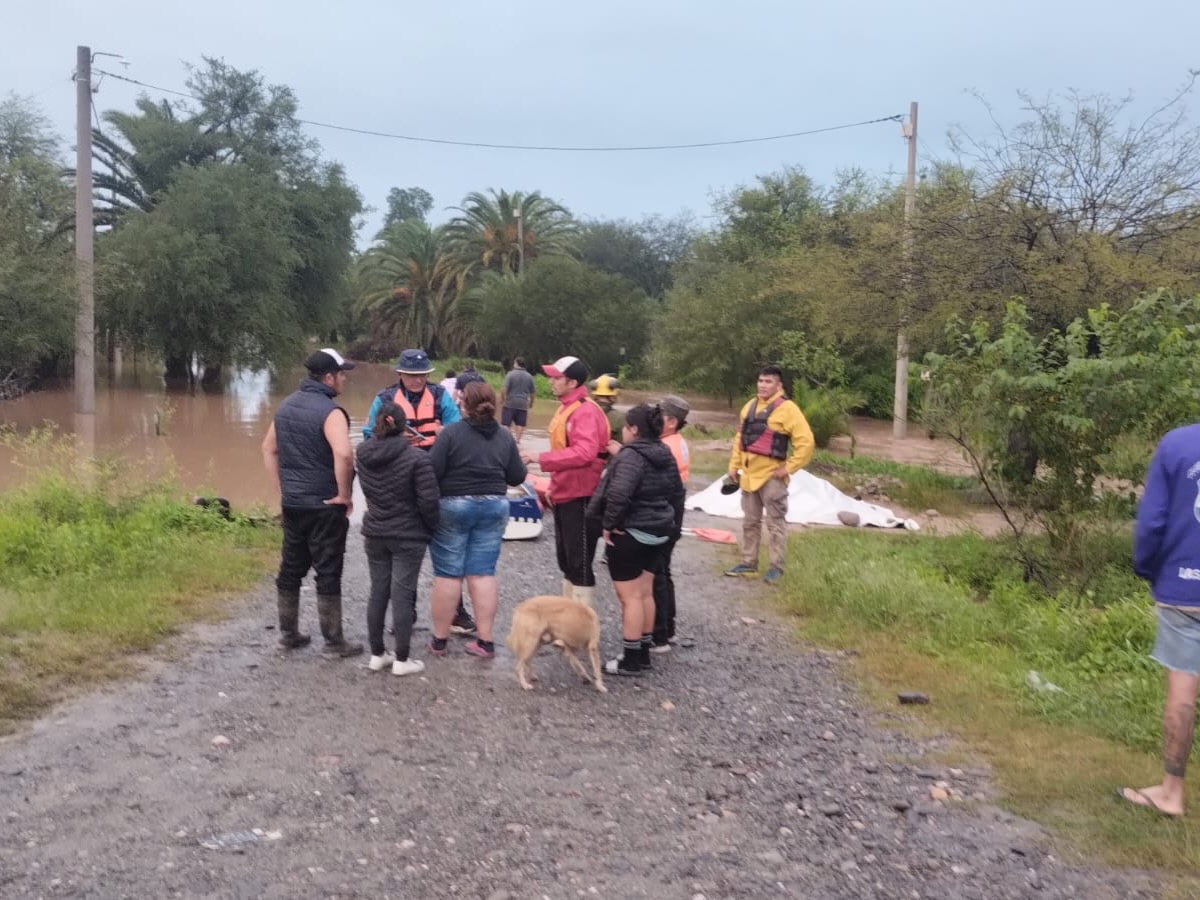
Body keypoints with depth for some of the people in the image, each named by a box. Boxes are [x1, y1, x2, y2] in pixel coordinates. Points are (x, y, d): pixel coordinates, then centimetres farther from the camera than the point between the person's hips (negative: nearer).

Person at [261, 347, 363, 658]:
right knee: (328, 573, 1)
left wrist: (282, 488, 17)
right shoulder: (329, 411, -16)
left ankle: (288, 633, 26)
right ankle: (333, 641, 9)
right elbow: (343, 454, -31)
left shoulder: (286, 406, 10)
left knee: (290, 569, 16)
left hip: (292, 503, 8)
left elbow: (268, 448, 18)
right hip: (324, 506, -7)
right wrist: (344, 495, -19)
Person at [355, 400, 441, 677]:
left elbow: (367, 490, 10)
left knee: (378, 592, 13)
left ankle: (377, 654, 21)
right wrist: (432, 528, -1)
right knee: (403, 594, 1)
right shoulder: (417, 458, -18)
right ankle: (402, 660, 7)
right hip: (408, 537, -5)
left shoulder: (363, 454, -2)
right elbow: (429, 500, -16)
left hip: (374, 534, 5)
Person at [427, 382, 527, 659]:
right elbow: (517, 478, 4)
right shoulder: (505, 436, 1)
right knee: (483, 573, 7)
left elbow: (432, 472, -15)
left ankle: (439, 640, 13)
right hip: (494, 506, 4)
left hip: (453, 506, -3)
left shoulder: (451, 433, -11)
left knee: (447, 574, 4)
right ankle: (485, 641, 7)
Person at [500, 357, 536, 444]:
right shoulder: (529, 376, 7)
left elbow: (504, 389, -15)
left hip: (510, 403, -4)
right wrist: (531, 402, 24)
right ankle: (517, 441, 5)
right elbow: (532, 391, 12)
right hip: (523, 404, 4)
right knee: (520, 424, 7)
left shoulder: (511, 374, -8)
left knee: (506, 423, 1)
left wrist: (502, 398, -3)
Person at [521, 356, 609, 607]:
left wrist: (541, 459, -27)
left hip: (581, 497, -10)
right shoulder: (565, 408, 13)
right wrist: (554, 486, 17)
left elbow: (584, 453, -30)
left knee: (579, 563, -3)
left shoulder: (586, 411, -17)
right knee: (566, 560, 17)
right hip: (564, 495, 10)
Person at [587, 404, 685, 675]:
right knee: (645, 593, 16)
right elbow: (677, 492, 17)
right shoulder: (665, 455, 9)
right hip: (658, 533, 9)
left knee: (630, 597, -1)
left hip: (630, 534, -9)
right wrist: (673, 526, 23)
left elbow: (619, 493, -33)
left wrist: (609, 523, -20)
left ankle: (630, 660, 5)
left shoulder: (631, 456, -19)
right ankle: (643, 654, 23)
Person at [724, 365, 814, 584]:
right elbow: (740, 437, 18)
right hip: (749, 474, 7)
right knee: (750, 522, 15)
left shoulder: (787, 408, -12)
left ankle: (776, 567, 9)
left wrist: (789, 468, -15)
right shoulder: (750, 406, 10)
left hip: (771, 476, -7)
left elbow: (805, 441, -16)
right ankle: (748, 563, 25)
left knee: (775, 523, 1)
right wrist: (734, 465, 13)